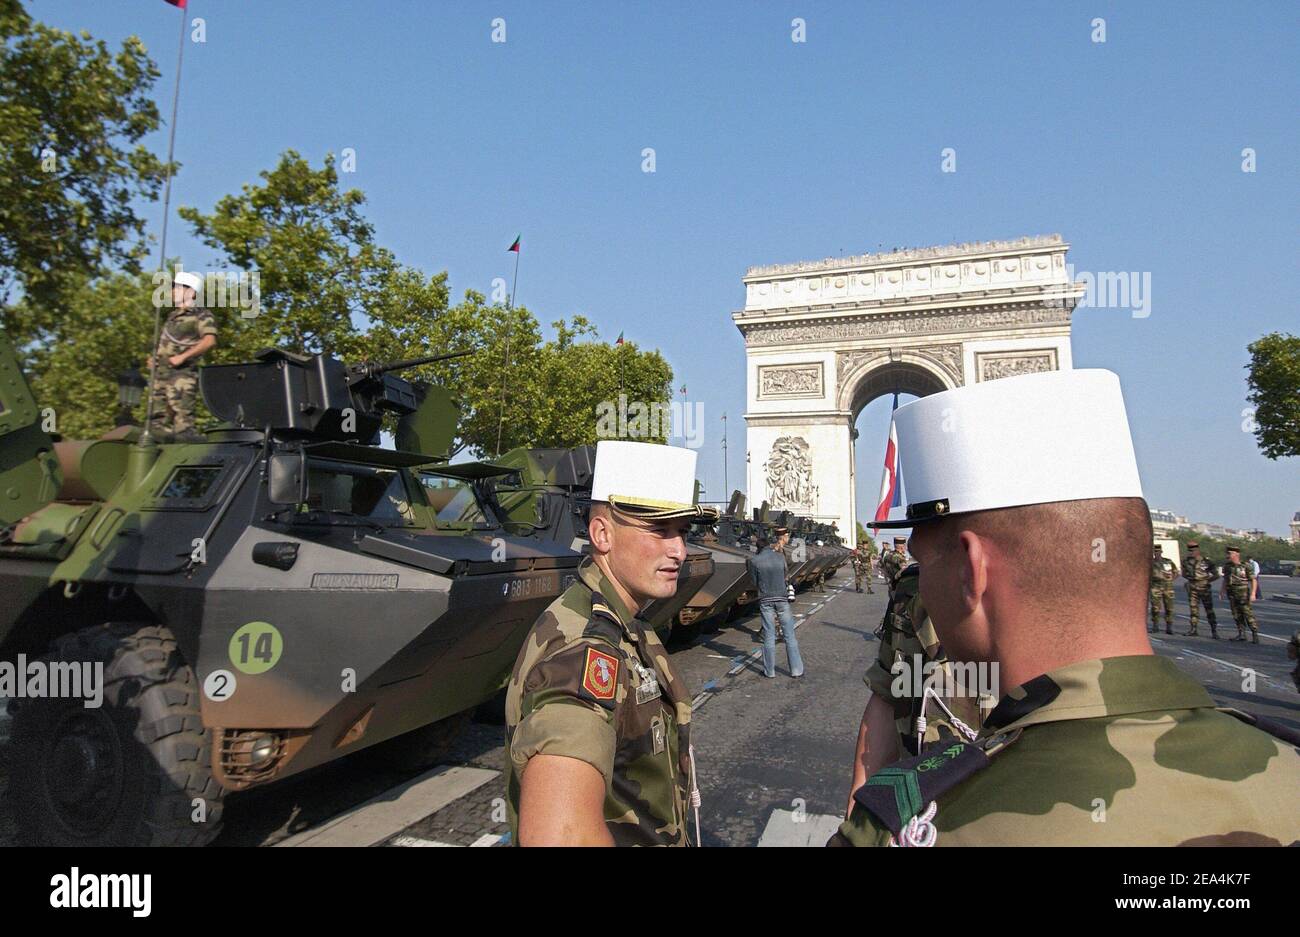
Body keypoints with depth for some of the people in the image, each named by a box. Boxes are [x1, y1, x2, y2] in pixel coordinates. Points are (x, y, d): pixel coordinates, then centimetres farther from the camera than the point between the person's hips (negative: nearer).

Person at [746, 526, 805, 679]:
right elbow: (785, 575, 6)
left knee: (769, 637, 7)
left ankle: (769, 671, 13)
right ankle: (796, 670, 11)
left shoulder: (754, 560, -6)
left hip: (765, 601, 0)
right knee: (790, 636, 7)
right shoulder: (780, 556, -5)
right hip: (782, 599, 0)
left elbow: (755, 581, 1)